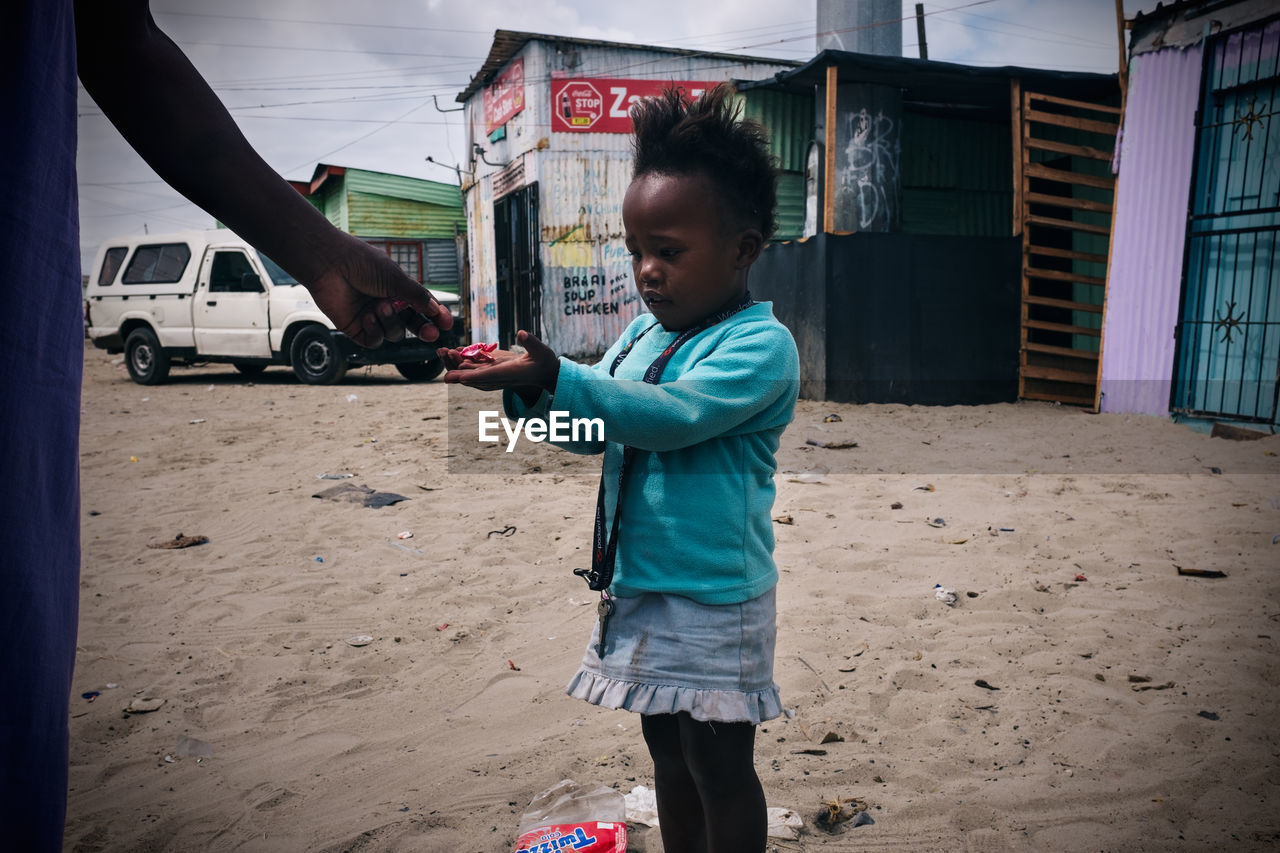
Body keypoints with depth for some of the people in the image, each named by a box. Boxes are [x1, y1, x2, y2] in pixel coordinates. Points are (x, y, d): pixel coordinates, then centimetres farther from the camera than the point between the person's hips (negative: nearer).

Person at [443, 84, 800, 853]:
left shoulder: (762, 344, -16)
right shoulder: (644, 333, 6)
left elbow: (674, 415, -30)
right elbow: (592, 431, 8)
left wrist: (554, 378, -37)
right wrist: (528, 392, -11)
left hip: (714, 598, -7)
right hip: (637, 585, 8)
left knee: (720, 765, 10)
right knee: (668, 749, 23)